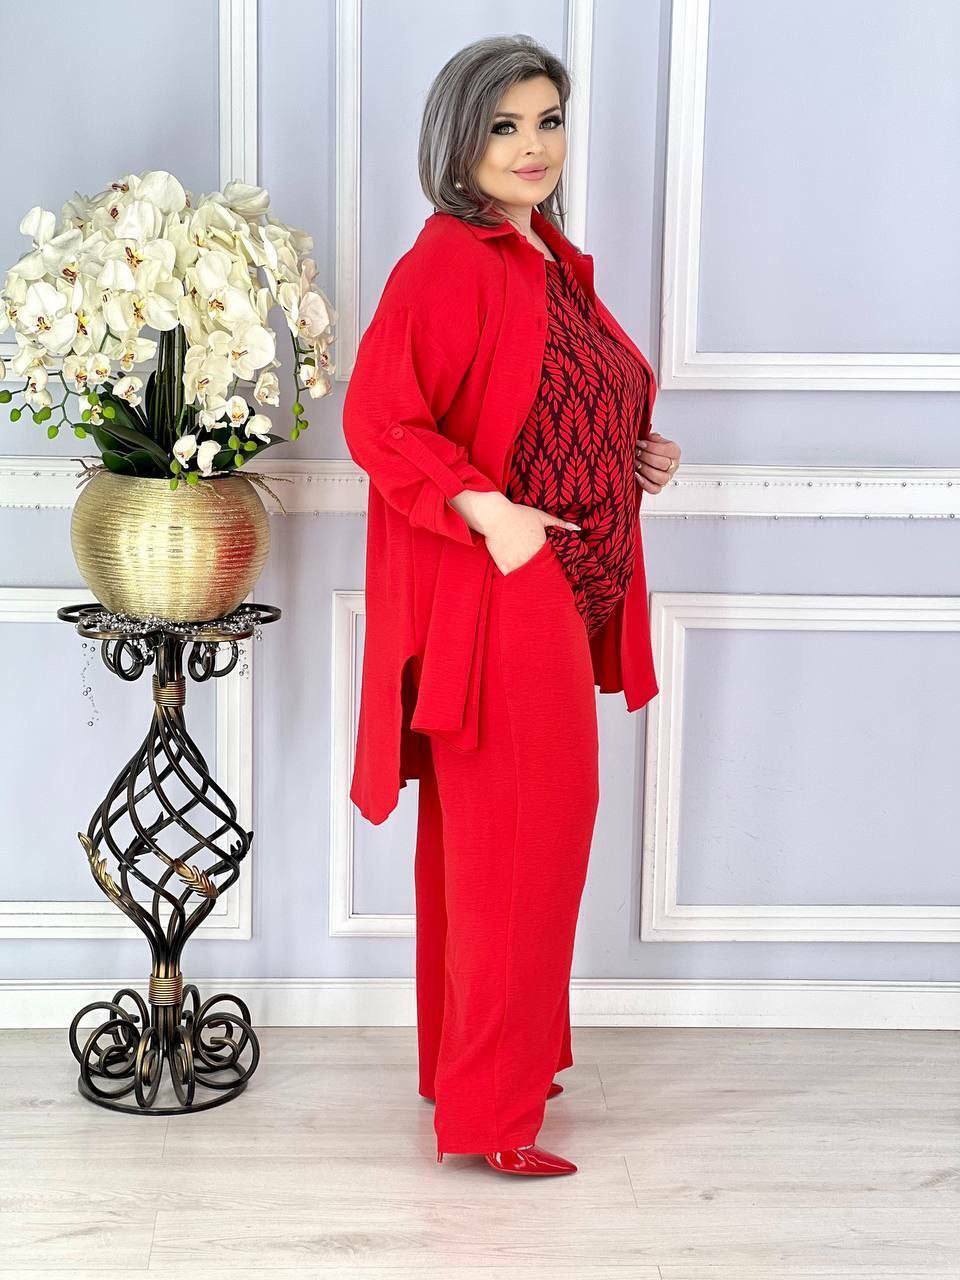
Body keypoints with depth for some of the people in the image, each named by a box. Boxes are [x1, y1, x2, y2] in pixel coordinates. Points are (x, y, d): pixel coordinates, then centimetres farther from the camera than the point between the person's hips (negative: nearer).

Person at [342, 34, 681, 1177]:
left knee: (490, 843, 17)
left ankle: (484, 1059, 31)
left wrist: (633, 455, 10)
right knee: (513, 847, -4)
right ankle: (489, 1112, 8)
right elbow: (377, 420, -21)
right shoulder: (448, 263, -14)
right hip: (497, 599, -9)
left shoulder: (554, 261, 14)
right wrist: (491, 514, -26)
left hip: (563, 599, 9)